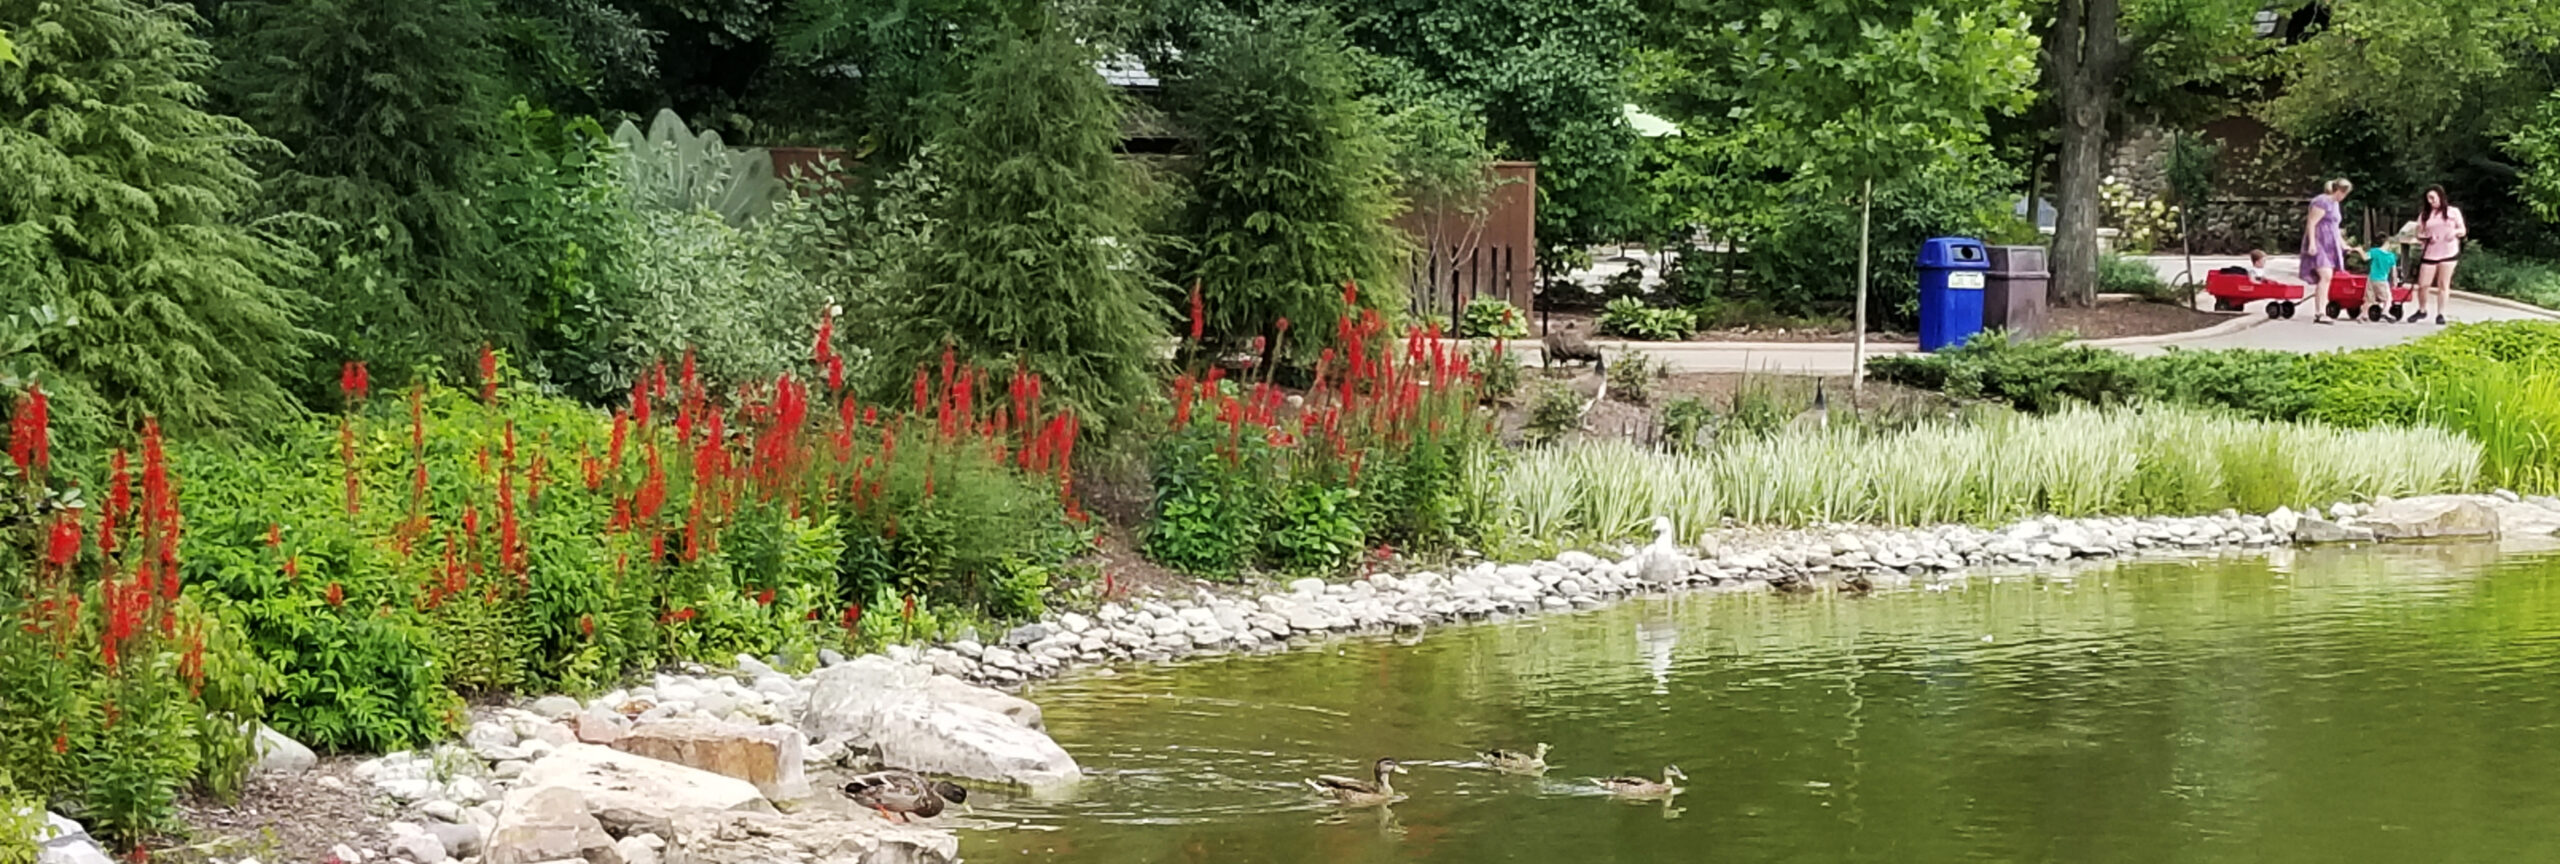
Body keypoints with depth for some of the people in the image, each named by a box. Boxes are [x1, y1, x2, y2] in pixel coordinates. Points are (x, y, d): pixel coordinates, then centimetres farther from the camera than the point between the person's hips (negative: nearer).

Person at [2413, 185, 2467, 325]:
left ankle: (2440, 314, 7)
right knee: (2423, 285, -4)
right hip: (2429, 254, 1)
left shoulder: (2453, 212, 4)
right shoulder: (2424, 214, 8)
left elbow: (2463, 231, 7)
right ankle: (2422, 310, 17)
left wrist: (2455, 232, -16)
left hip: (2449, 253, -1)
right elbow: (2419, 234, 10)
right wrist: (2426, 238, -12)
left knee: (2443, 284, 0)